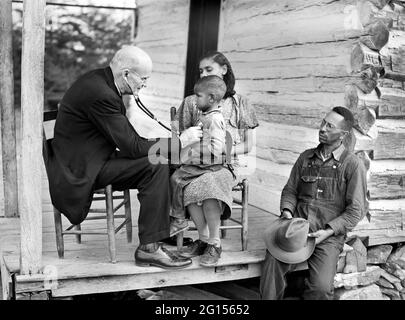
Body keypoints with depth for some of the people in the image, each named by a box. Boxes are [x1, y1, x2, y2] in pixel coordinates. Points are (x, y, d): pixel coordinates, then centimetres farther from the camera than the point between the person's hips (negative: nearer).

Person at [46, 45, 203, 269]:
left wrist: (169, 141, 1)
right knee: (156, 166, -20)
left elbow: (128, 137, 11)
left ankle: (173, 228, 11)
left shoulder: (101, 80, 6)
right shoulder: (99, 93, -25)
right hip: (80, 171, -10)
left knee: (161, 160, 4)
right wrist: (180, 141, -15)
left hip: (90, 160, 10)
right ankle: (149, 248, -15)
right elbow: (132, 147, -23)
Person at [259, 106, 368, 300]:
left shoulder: (353, 165, 0)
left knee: (321, 287, -24)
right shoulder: (306, 157, 14)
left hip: (329, 235, -3)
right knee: (271, 267, -23)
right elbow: (290, 190, 19)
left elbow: (356, 210, -1)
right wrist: (287, 211, -2)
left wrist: (328, 231, -12)